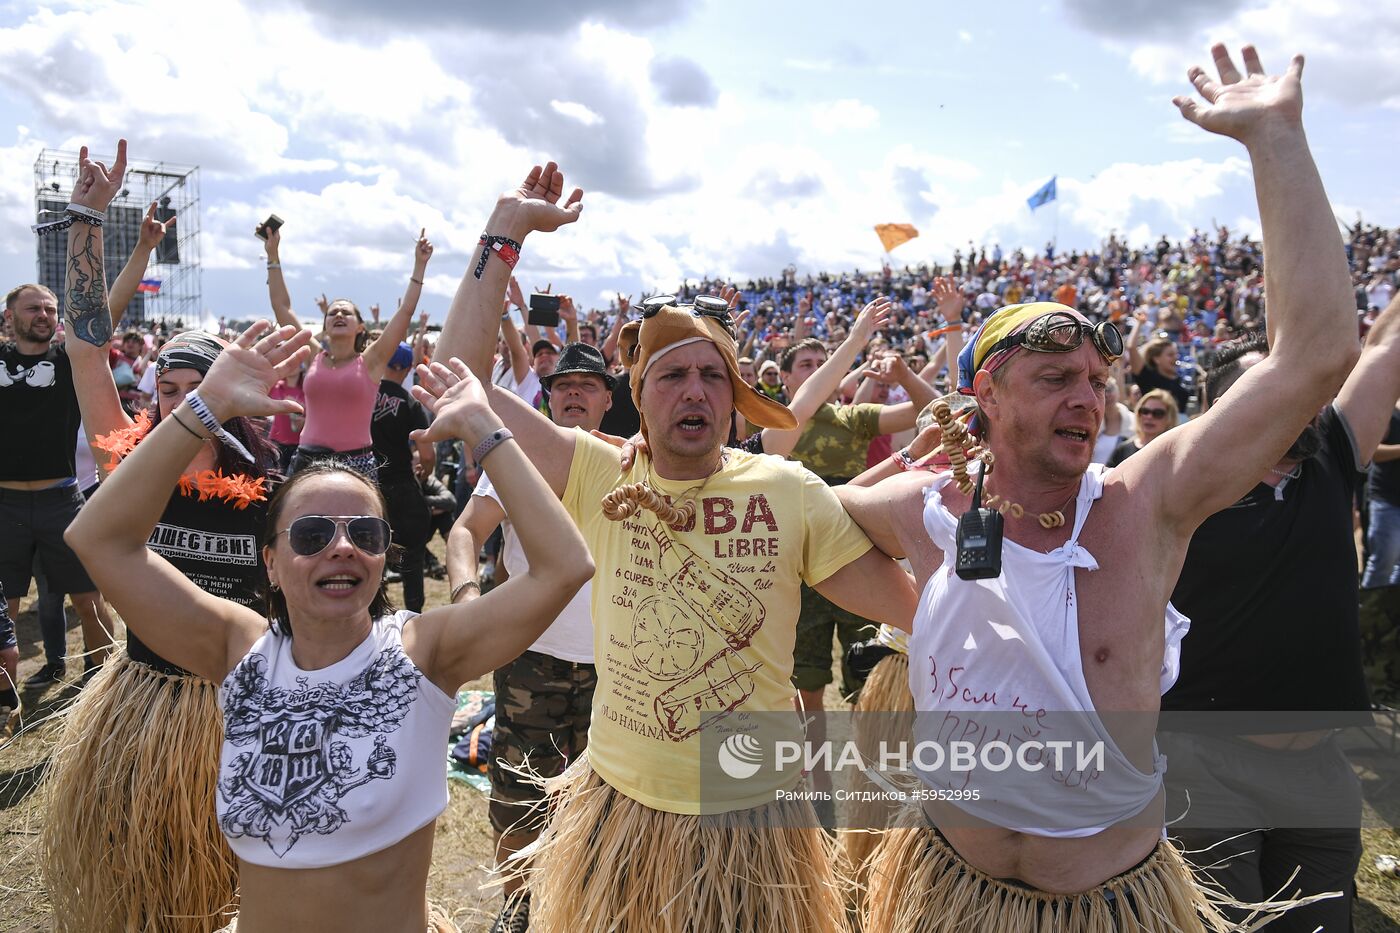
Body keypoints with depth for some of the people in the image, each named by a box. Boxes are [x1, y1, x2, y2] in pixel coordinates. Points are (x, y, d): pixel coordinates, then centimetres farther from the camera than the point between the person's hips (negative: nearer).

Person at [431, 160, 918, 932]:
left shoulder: (789, 491, -6)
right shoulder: (601, 478, -5)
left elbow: (914, 607, -5)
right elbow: (460, 379, -10)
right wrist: (506, 230, -8)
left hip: (752, 819, -1)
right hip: (621, 811, 1)